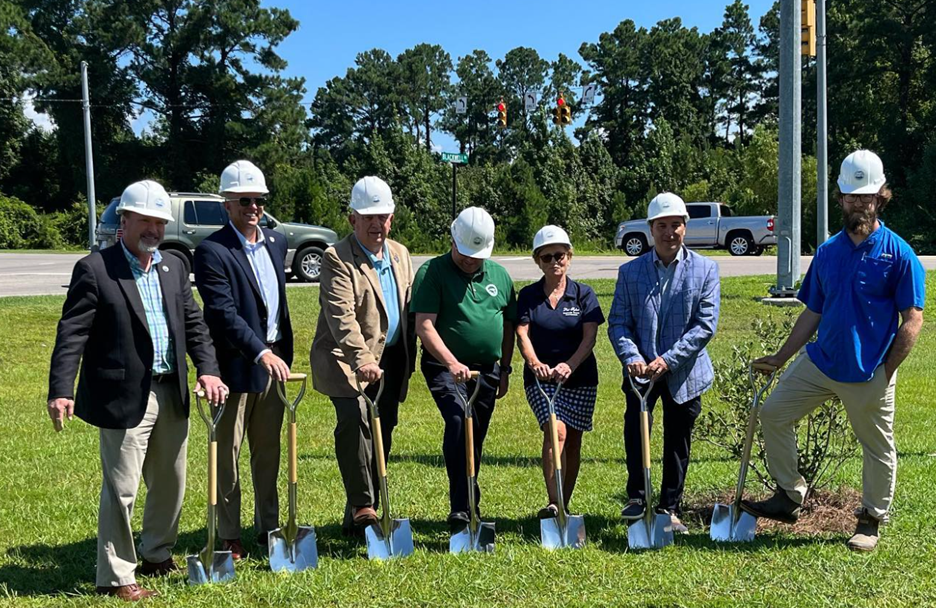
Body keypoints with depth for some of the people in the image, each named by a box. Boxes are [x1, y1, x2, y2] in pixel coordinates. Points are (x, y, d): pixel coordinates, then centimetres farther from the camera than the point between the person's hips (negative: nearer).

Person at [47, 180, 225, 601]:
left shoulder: (174, 268, 11)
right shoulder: (94, 269, -8)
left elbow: (193, 324, 12)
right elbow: (72, 333, -12)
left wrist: (208, 370, -3)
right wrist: (60, 391, -22)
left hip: (172, 394, 7)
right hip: (125, 397, -6)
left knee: (170, 483, 17)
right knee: (121, 489, 0)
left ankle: (158, 556, 37)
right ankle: (115, 577, 13)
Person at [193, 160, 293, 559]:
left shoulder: (276, 242, 10)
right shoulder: (212, 251, -13)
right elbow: (223, 313, -22)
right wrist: (260, 352, -30)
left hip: (274, 361, 7)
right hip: (236, 365, -6)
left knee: (268, 452, 15)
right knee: (228, 454, 4)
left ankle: (268, 527, 28)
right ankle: (229, 537, 14)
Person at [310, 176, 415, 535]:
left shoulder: (401, 255, 12)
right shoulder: (337, 258, -10)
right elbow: (342, 316, -23)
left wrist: (409, 356, 13)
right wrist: (362, 359, -35)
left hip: (391, 361, 7)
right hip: (348, 361, -6)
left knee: (382, 436, 8)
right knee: (355, 421, -27)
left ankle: (357, 518, 19)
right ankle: (361, 505, -18)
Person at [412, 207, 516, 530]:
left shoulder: (499, 274, 10)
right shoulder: (432, 272, -6)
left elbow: (508, 325, 19)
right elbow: (424, 325, -14)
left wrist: (505, 369, 17)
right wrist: (452, 363, -25)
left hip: (487, 369, 5)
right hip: (445, 366, -5)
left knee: (475, 439, 10)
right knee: (460, 421, -27)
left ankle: (468, 507, 25)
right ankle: (461, 509, -25)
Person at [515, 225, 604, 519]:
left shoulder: (584, 294, 2)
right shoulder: (528, 296, 3)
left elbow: (589, 338, -8)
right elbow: (522, 335, -8)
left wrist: (569, 365, -26)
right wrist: (535, 363, -28)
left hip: (580, 378, 1)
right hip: (541, 378, -1)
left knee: (573, 441, 7)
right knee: (556, 431, -20)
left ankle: (565, 504, 22)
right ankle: (553, 504, -21)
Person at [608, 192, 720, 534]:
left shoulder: (704, 269, -1)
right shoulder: (630, 272, 4)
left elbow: (705, 324, -8)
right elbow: (618, 323, 0)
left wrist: (668, 360, -17)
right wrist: (632, 358, -18)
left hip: (684, 373, 0)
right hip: (641, 371, 0)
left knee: (677, 444, 10)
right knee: (635, 429, -19)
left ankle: (669, 509, 24)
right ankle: (636, 497, -1)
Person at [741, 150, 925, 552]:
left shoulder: (898, 253, -8)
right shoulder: (828, 252, 7)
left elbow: (913, 320, -8)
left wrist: (886, 370, -12)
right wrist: (780, 358, 9)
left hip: (869, 375, -5)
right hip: (819, 362, 5)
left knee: (877, 449, 8)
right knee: (773, 414, 4)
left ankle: (871, 521, 27)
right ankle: (789, 498, 17)